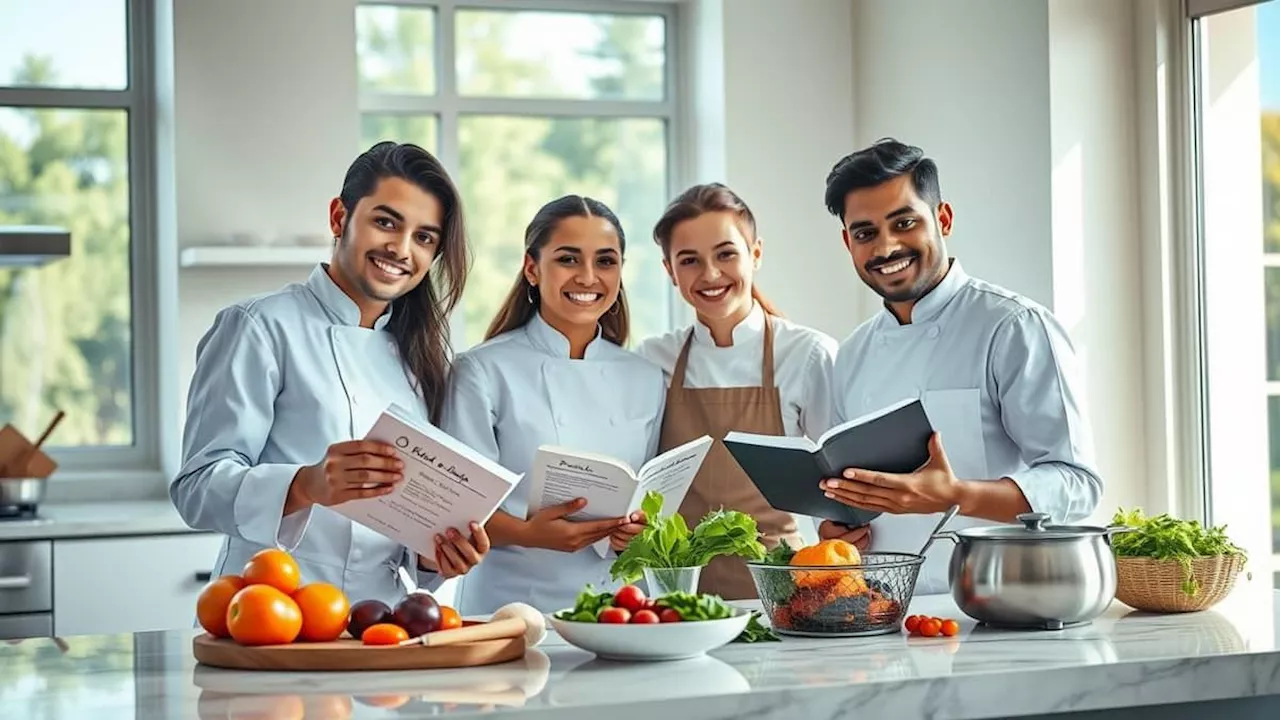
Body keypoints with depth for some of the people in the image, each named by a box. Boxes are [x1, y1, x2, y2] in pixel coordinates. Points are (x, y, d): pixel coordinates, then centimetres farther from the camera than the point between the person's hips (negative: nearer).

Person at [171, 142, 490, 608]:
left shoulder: (416, 355, 19)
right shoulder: (260, 328, -1)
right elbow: (199, 486, -10)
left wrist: (437, 553, 2)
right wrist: (308, 486, -27)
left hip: (383, 625, 6)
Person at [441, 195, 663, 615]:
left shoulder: (646, 380, 13)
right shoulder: (484, 371, 0)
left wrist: (641, 529, -2)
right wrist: (527, 533, -21)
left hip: (616, 603, 3)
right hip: (510, 603, -3)